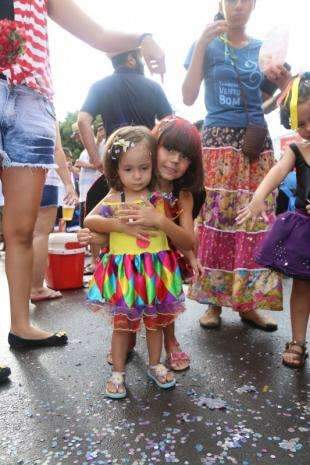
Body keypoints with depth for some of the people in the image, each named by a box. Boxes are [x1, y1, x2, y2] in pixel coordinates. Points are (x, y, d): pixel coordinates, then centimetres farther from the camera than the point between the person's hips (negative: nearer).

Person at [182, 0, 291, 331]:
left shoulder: (263, 49, 17)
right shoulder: (208, 45, 9)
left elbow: (268, 103, 20)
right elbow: (188, 97, -4)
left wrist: (284, 84, 0)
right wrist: (202, 43, -8)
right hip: (219, 139, -3)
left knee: (256, 218, -3)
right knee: (217, 216, -9)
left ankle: (248, 301, 5)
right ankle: (214, 299, 2)